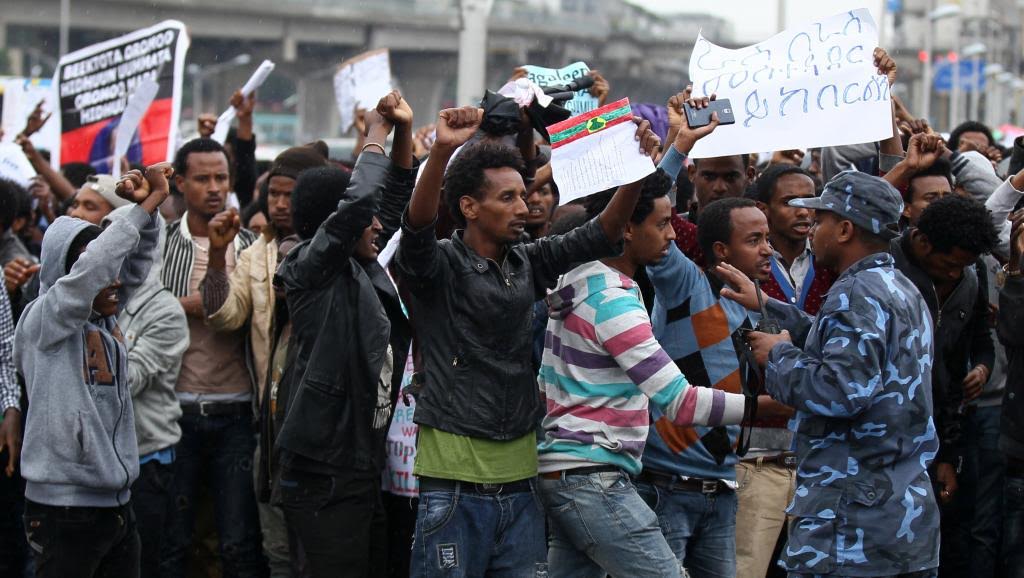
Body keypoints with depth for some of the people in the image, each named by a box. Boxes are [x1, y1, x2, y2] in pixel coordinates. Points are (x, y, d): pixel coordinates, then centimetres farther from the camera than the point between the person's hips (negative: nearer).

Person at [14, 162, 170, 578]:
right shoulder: (43, 321, -9)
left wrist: (147, 206, -14)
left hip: (117, 504, 7)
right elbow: (93, 264, -22)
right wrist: (150, 202, -19)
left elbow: (135, 262, 5)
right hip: (64, 510, -7)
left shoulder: (105, 320, 10)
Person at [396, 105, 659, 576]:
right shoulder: (441, 264, -5)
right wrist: (441, 150, -40)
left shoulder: (528, 263, 12)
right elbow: (417, 228, -25)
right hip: (455, 481, -6)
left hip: (520, 478, 6)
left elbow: (600, 235, 8)